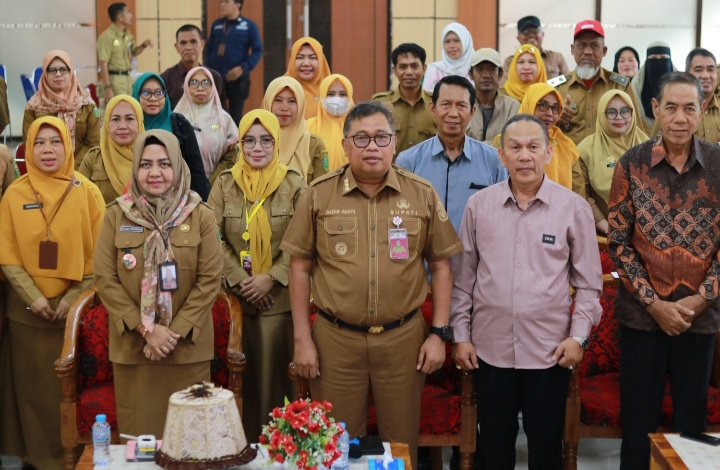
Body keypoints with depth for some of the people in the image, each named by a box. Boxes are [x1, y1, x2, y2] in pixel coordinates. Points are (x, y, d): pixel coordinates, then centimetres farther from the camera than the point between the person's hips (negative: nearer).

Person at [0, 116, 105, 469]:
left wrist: (74, 298, -10)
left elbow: (97, 253, -3)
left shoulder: (86, 192, -1)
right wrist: (33, 297, -11)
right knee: (32, 386, 7)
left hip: (75, 307, -1)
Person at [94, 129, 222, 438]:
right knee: (137, 435, 6)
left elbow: (210, 279, -3)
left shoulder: (201, 216, 1)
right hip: (132, 346, 1)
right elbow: (105, 278, -1)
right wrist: (145, 329, -9)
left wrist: (175, 332, -10)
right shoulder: (116, 215, 3)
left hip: (187, 347, 0)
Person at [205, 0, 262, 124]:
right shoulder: (216, 24, 9)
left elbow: (257, 51, -5)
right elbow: (209, 49, 13)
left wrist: (243, 68, -17)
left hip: (238, 79, -3)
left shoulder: (249, 26, -3)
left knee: (235, 115, 6)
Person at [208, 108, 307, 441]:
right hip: (236, 296, 1)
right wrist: (239, 280, -10)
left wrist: (272, 278, -13)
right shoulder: (225, 184, 5)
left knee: (277, 373, 0)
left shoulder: (294, 185, 1)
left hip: (280, 297, -1)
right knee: (242, 374, 5)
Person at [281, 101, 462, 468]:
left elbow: (441, 265, 6)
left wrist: (438, 333, 0)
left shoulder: (422, 194, 1)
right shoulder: (318, 195, -1)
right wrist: (302, 339, -1)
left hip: (403, 337, 1)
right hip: (335, 338, 0)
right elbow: (300, 266, 2)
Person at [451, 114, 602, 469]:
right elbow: (463, 278, 6)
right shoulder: (478, 205, 0)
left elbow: (588, 283, 1)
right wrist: (460, 335, 4)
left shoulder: (574, 208, -4)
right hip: (490, 348, 1)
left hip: (550, 350, -1)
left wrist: (578, 335, -6)